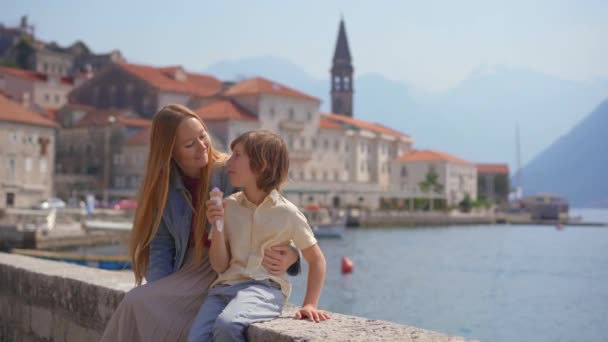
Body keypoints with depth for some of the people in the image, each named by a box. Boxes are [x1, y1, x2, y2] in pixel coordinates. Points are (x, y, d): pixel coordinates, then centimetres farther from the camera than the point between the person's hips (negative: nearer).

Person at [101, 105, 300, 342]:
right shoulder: (163, 188, 4)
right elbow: (161, 247, 5)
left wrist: (288, 254, -30)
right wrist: (158, 295, -12)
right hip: (188, 270, 5)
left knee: (139, 303, -22)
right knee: (138, 304, -23)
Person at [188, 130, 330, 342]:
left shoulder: (287, 212, 0)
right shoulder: (228, 206, 8)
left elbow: (316, 259, 10)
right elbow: (220, 266, 7)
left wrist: (310, 304, 3)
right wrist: (217, 228, -8)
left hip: (264, 287, -4)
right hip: (225, 286, 4)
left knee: (226, 324, -34)